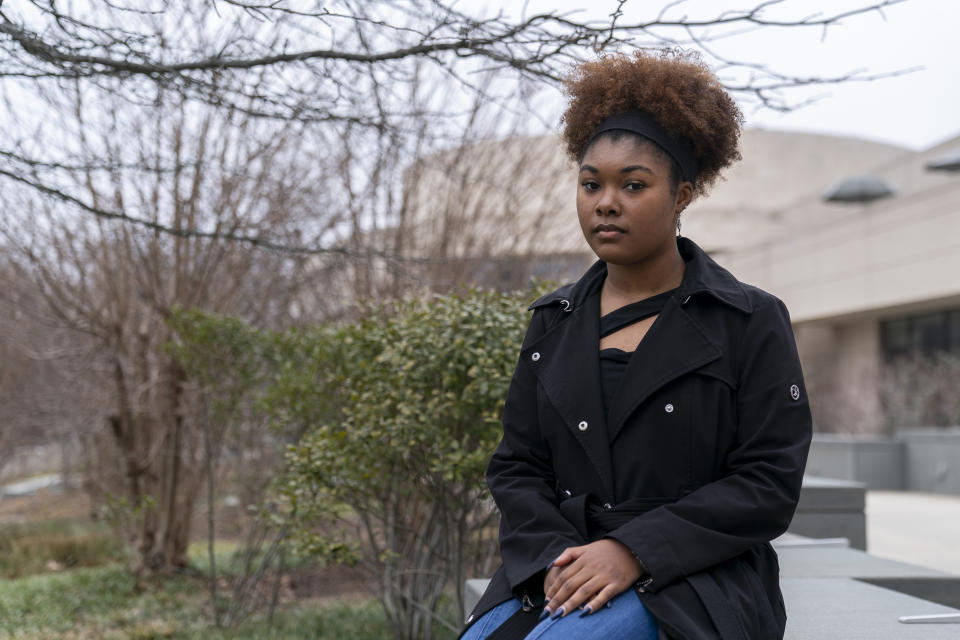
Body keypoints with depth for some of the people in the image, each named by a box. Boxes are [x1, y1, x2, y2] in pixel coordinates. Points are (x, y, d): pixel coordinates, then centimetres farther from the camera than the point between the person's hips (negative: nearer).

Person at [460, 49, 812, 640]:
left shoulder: (750, 321, 1)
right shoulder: (554, 321, 14)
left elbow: (769, 485, -5)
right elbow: (517, 467, 12)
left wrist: (633, 552, -14)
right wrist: (555, 558, -8)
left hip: (693, 586, -4)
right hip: (557, 575, 4)